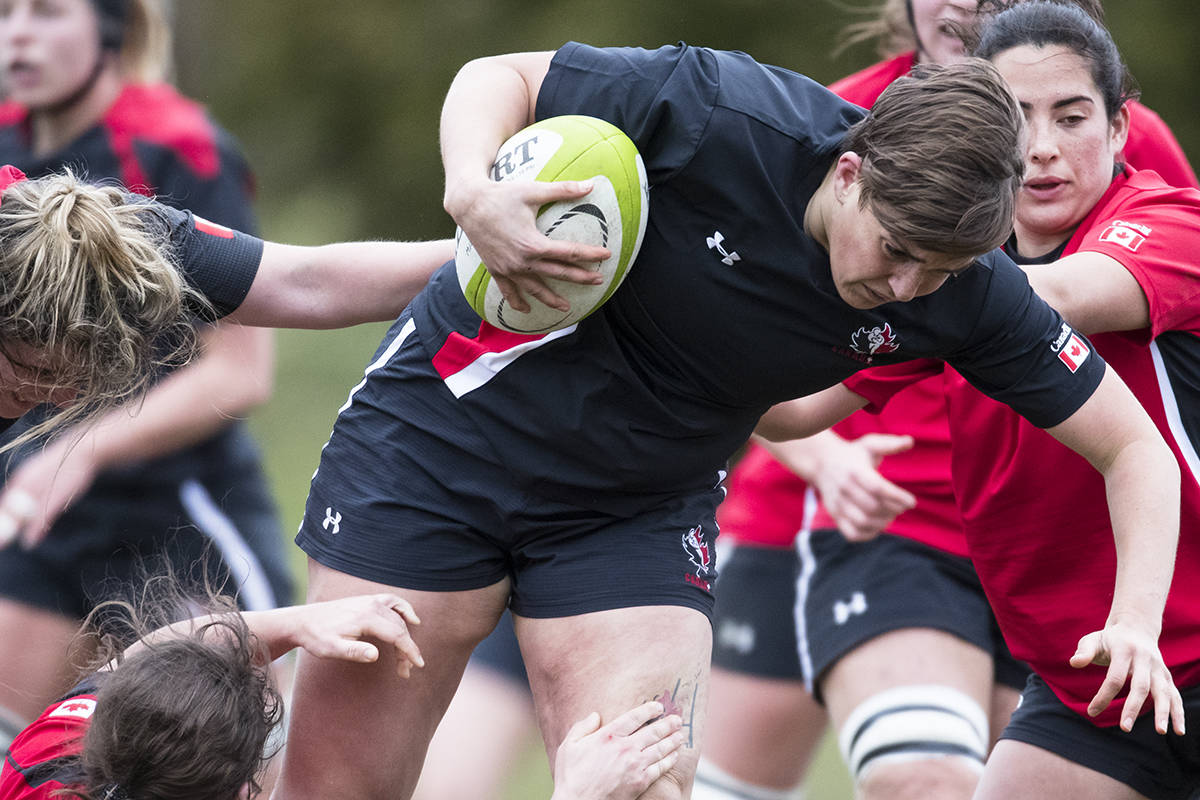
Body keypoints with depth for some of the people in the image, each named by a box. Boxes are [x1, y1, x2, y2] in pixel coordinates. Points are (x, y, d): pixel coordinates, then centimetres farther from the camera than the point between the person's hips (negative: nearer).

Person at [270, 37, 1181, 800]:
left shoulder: (968, 295, -17)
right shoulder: (720, 112, -27)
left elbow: (1135, 450, -9)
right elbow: (499, 76, -14)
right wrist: (472, 192, -34)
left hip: (642, 511, 3)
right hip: (449, 421, -3)